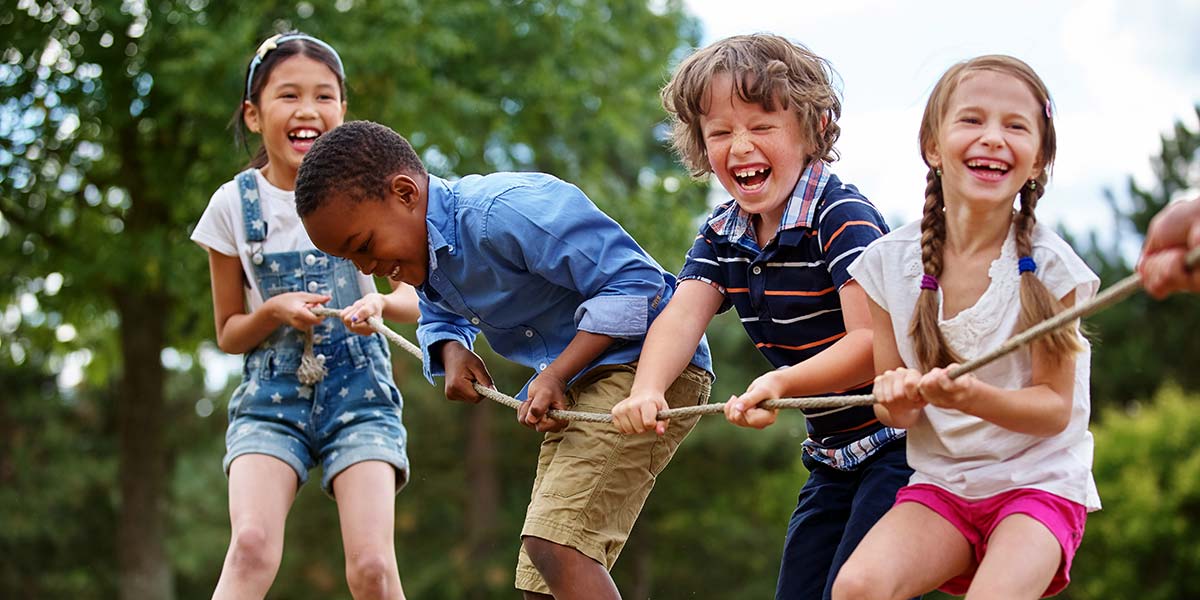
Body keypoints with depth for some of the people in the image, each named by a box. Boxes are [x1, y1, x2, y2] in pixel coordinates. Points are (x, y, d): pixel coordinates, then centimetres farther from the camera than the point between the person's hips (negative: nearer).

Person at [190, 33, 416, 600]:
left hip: (359, 389, 0)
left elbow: (414, 300, 6)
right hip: (271, 395, 0)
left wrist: (380, 302, -17)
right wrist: (276, 311, -14)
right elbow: (229, 334, 8)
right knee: (252, 545, -24)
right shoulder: (235, 204, 1)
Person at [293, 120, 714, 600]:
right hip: (582, 382, 10)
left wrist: (556, 374, -25)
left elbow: (635, 280, -24)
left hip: (648, 362, -10)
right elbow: (439, 318, 29)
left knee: (553, 542, -27)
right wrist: (451, 351, 4)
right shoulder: (425, 256, 6)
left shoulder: (505, 212, -24)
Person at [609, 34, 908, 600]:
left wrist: (783, 383, -41)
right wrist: (646, 390, -32)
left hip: (899, 442, -8)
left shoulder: (843, 218, -19)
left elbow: (873, 343, -26)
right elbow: (682, 316, -11)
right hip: (832, 456, 8)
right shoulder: (721, 235, 4)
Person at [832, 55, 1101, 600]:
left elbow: (1055, 407, -7)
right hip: (939, 483, 3)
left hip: (1039, 481, -2)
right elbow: (894, 410, 6)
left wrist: (972, 396, -26)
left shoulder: (1049, 267, -9)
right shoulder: (889, 262, -2)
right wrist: (897, 399, -18)